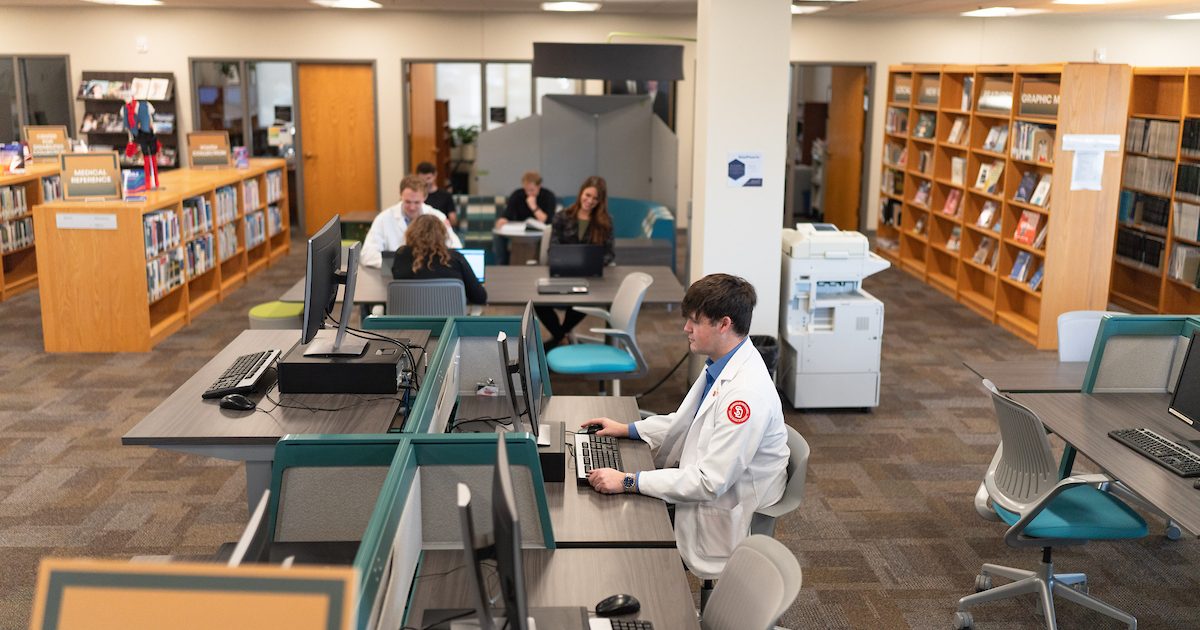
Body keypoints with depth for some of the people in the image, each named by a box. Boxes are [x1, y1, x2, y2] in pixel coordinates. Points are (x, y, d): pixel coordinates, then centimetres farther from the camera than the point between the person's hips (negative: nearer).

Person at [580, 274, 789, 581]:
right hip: (702, 482, 9)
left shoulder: (746, 391, -32)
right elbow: (686, 420, 17)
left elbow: (710, 482, -32)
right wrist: (626, 429, 8)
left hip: (724, 516, -9)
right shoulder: (721, 366, 0)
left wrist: (628, 482, -30)